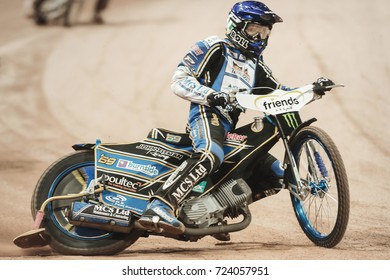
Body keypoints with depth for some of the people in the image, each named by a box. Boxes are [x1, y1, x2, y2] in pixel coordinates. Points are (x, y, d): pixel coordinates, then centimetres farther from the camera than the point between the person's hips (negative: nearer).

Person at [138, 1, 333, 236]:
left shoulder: (256, 66, 27)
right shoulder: (215, 48, 4)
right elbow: (180, 80, -5)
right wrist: (211, 95, -21)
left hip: (231, 128, 9)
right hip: (206, 114, -9)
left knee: (278, 173, 6)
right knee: (210, 156, -41)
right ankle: (159, 207, -53)